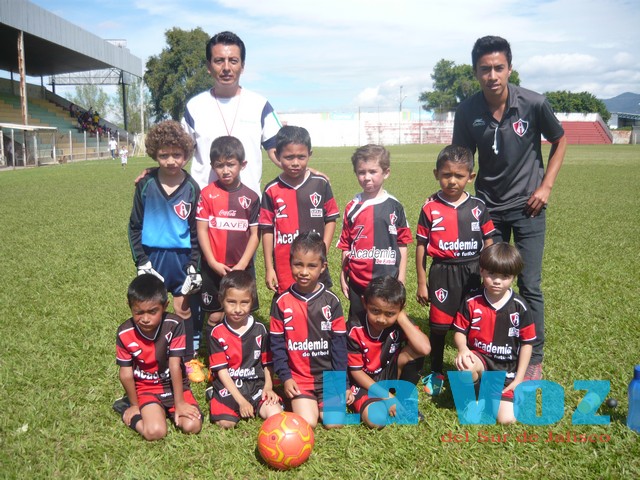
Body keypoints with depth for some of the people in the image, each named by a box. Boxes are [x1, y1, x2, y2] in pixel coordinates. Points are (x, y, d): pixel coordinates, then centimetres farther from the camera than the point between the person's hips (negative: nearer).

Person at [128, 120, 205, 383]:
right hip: (153, 255, 0)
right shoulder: (146, 185, -4)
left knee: (184, 308, 10)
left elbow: (195, 230, 1)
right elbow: (135, 226, 2)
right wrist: (141, 261, -5)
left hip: (182, 257, 0)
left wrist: (193, 265, -3)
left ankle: (189, 359, 24)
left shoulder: (191, 188, -5)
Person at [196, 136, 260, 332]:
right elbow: (202, 230, -2)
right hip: (213, 267, 0)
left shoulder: (251, 197, -1)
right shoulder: (207, 194, -2)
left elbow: (255, 234, 0)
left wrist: (242, 265, -8)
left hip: (242, 267, 1)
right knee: (215, 316, 6)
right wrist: (213, 262, -9)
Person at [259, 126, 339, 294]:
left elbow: (330, 219, 5)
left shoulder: (321, 184, 0)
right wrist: (268, 268, 1)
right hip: (284, 268, 0)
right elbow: (267, 230, 1)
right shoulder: (272, 190, -2)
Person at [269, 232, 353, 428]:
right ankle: (304, 403, 18)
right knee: (307, 423, -13)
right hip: (298, 379, 0)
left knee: (334, 422, -9)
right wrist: (285, 377, -6)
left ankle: (323, 403, 21)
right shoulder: (281, 302, -4)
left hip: (328, 377, 1)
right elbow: (277, 344, 1)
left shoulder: (331, 301, -3)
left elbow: (339, 344, 0)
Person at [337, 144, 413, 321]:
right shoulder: (352, 207, 1)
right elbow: (346, 245, 6)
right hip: (357, 281, 1)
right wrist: (343, 276, 6)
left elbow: (402, 244, 1)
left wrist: (401, 278, 1)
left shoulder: (394, 207, -2)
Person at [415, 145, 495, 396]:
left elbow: (488, 243, 6)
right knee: (439, 324, 8)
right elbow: (421, 246, -1)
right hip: (442, 272, -1)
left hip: (473, 271, 1)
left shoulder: (478, 207, 0)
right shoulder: (430, 208, -5)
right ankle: (436, 372, 27)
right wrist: (421, 282, -1)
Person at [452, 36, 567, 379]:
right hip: (489, 206, 2)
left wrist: (546, 186, -5)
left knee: (530, 285, -1)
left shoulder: (534, 104, -14)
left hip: (528, 207, -2)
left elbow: (560, 141, 3)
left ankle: (534, 357, 16)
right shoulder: (467, 111, -9)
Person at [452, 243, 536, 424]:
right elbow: (460, 331, 1)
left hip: (507, 368, 1)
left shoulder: (519, 307, -6)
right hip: (479, 358, 0)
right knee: (466, 366, -38)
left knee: (507, 419, -14)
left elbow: (527, 343, 1)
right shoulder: (471, 302, -7)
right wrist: (462, 349, -23)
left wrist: (518, 379, -2)